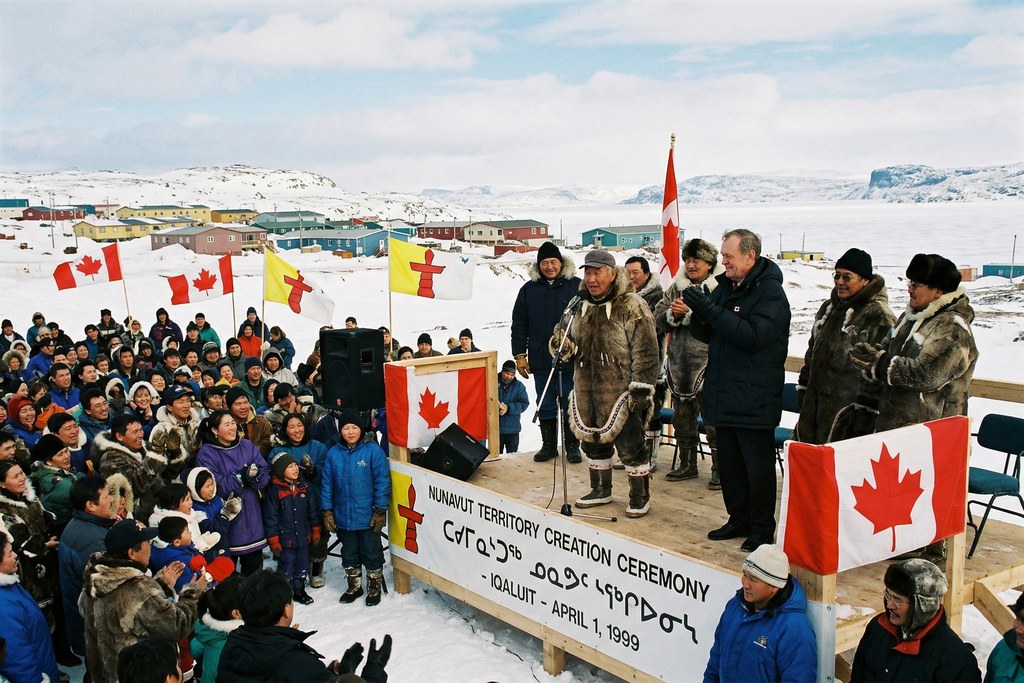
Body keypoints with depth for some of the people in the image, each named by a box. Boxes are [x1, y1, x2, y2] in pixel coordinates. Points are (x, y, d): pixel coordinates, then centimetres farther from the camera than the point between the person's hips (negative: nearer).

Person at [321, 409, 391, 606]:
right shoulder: (333, 453, 0)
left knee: (371, 553, 9)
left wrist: (380, 510, -11)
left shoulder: (373, 450, -11)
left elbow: (382, 481, -10)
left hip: (368, 516, -3)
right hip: (343, 516, 4)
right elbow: (327, 484, 4)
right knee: (349, 554, 18)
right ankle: (354, 586, 35)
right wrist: (327, 511, 2)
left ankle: (374, 587, 27)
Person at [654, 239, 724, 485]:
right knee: (682, 419, 17)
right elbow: (658, 319, 9)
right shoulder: (677, 287, 11)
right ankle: (687, 465, 32)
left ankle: (719, 470, 12)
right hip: (680, 366, 6)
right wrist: (671, 313, -11)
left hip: (708, 367, -6)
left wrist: (691, 312, -22)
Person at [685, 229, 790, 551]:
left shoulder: (770, 292, -12)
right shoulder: (725, 286, 11)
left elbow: (754, 336, -25)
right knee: (729, 464, 15)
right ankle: (739, 519, 29)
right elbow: (707, 334, 14)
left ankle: (762, 528, 14)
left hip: (754, 400, -7)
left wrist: (711, 309, -25)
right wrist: (699, 316, -9)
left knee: (758, 467, 2)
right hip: (723, 396, 8)